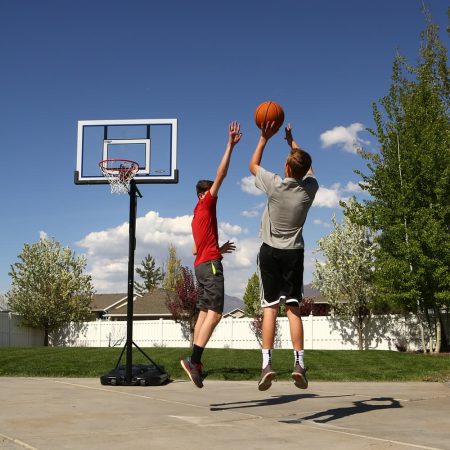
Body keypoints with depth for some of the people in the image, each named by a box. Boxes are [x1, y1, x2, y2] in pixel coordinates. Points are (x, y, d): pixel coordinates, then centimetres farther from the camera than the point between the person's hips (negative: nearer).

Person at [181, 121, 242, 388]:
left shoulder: (197, 216, 24)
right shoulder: (207, 204, 1)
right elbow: (221, 174, -8)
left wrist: (219, 249, 27)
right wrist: (231, 145, -7)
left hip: (201, 264, 10)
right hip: (211, 264, -9)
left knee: (205, 312, 6)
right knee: (215, 313, -16)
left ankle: (195, 361, 3)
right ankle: (194, 359, -25)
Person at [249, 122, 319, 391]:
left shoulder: (275, 185, -13)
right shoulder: (310, 187, -4)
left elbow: (253, 165, 7)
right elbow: (307, 168, 21)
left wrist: (264, 138, 14)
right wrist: (292, 141, 30)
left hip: (270, 251, -2)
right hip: (294, 252, 2)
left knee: (270, 307, -1)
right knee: (294, 307, 2)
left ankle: (267, 362, -7)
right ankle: (299, 362, -4)